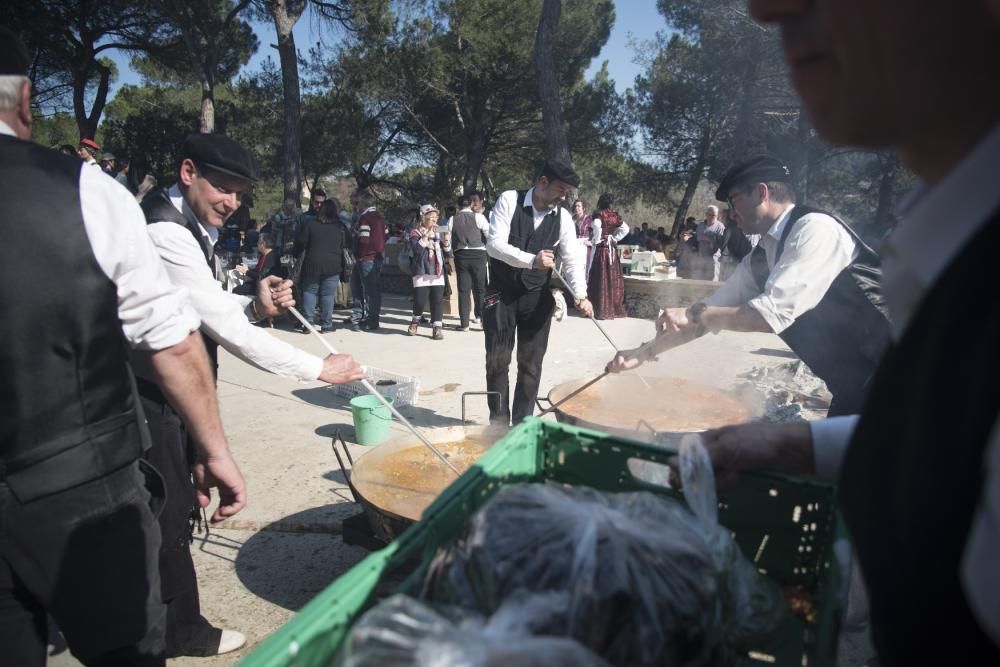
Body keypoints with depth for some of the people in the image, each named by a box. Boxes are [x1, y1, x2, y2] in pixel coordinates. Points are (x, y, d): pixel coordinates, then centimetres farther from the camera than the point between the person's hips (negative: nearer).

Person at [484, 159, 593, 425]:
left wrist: (580, 294, -24)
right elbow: (494, 244, -19)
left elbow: (572, 258, -7)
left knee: (531, 364, 6)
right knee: (497, 361, 4)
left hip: (537, 296, 2)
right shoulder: (509, 200, -9)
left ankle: (522, 424, 19)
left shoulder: (563, 217, -1)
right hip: (501, 293, -2)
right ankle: (499, 421, 20)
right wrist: (532, 260, -33)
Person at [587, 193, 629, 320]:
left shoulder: (598, 214, -6)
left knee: (601, 279, -3)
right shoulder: (615, 215, 7)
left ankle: (602, 310, -2)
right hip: (612, 249, 4)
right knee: (613, 278, 9)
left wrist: (596, 240, -12)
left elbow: (597, 226, -24)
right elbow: (625, 229, 3)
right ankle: (614, 308, 15)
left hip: (601, 248, -4)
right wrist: (615, 238, 7)